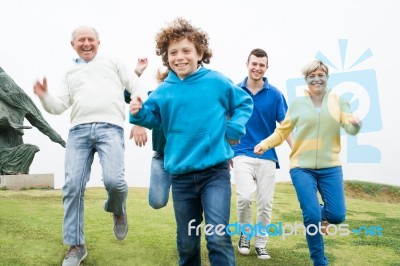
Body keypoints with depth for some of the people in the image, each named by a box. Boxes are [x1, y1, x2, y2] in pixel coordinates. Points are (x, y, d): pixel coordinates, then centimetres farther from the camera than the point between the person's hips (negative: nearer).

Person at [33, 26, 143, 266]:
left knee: (113, 180, -23)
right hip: (79, 130, 3)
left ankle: (118, 211, 13)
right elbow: (59, 106, 21)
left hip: (110, 128, -3)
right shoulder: (71, 74, 29)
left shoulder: (112, 62, 20)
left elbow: (137, 88, 14)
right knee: (73, 186, -7)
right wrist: (44, 96, -1)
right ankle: (76, 246, 6)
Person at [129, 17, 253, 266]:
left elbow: (245, 103, 10)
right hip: (181, 175, 3)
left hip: (215, 171, -3)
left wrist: (234, 129, -4)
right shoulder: (163, 91, 1)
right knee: (187, 241, 16)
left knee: (218, 236, -12)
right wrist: (139, 113, -9)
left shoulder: (217, 81, -3)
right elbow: (154, 118, 12)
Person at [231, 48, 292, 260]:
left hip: (267, 156, 1)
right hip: (242, 154, -1)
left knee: (265, 203, 5)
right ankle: (245, 234, 11)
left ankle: (261, 242, 25)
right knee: (245, 197, -17)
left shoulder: (275, 94, -1)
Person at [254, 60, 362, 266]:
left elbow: (350, 128, -6)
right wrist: (265, 144, -5)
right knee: (311, 216, -6)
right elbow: (282, 131, 8)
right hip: (302, 167, -1)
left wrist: (356, 124, -29)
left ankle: (322, 213, 35)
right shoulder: (297, 103, 4)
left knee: (337, 215, -4)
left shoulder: (338, 101, 6)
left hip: (330, 167, 2)